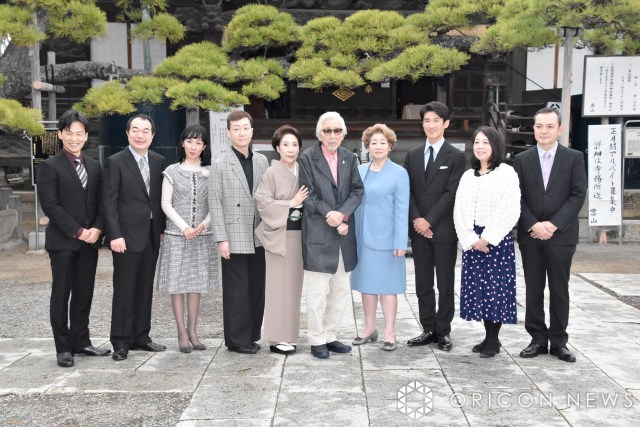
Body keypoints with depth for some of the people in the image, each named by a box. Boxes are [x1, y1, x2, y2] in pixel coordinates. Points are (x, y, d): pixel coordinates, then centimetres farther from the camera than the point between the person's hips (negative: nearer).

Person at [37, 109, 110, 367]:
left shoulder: (94, 166, 12)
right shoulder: (50, 166, -4)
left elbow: (101, 203, 11)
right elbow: (50, 205, -11)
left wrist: (97, 228, -6)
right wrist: (78, 232, -14)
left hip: (89, 241, 5)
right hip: (62, 242, -5)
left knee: (84, 294, 10)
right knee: (61, 295, 3)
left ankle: (81, 341, 20)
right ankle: (63, 347, 11)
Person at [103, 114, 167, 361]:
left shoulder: (158, 161, 9)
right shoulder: (115, 162, -5)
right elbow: (110, 202, -9)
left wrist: (162, 229, 7)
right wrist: (115, 235, -16)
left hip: (152, 235, 5)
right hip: (127, 236, -5)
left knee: (145, 290, 11)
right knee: (124, 290, 1)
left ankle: (141, 337, 20)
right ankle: (121, 342, 9)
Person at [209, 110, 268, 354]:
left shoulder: (262, 161, 9)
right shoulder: (220, 165, -2)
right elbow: (215, 204, -5)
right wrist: (221, 239, -10)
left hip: (258, 238, 4)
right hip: (234, 239, -4)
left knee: (257, 288, 10)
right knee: (236, 291, 2)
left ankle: (252, 335, 22)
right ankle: (237, 340, 13)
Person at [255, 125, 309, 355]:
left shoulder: (302, 171, 10)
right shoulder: (271, 173, -6)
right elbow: (262, 202, -12)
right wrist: (291, 204, -13)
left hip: (299, 234, 6)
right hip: (280, 235, -6)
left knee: (294, 284, 10)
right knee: (279, 285, -1)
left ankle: (289, 334, 20)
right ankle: (277, 338, 7)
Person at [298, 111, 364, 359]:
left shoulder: (349, 158, 10)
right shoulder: (308, 158, -4)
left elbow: (357, 190, 4)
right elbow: (309, 196, -8)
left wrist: (342, 214, -12)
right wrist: (330, 215, -16)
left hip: (343, 234, 6)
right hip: (318, 234, -5)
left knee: (341, 291, 12)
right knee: (317, 292, 0)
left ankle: (330, 336, 25)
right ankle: (317, 340, 13)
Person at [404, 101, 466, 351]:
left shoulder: (456, 156, -2)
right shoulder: (413, 155, 11)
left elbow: (451, 193, -9)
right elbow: (408, 190, 7)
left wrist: (429, 220, -14)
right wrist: (416, 219, -7)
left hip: (444, 229, -4)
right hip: (419, 229, 4)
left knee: (445, 284, 5)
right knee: (423, 284, 9)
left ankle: (443, 331, 15)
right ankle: (429, 329, 19)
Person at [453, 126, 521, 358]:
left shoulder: (506, 173, -3)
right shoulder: (467, 176, 12)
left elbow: (509, 211, -11)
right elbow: (459, 211, 6)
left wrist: (487, 238, -13)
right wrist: (471, 239, -7)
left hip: (497, 240, -5)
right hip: (472, 240, 5)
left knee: (496, 288, -1)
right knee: (477, 287, 7)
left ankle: (494, 340, 11)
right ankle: (488, 336, 19)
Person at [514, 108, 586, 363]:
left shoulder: (574, 158, 2)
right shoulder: (522, 160, 6)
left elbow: (578, 195, -5)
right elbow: (518, 198, 2)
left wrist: (553, 224, -14)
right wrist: (533, 225, -12)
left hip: (561, 235, -1)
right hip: (530, 235, 2)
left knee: (559, 290, 5)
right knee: (533, 290, 6)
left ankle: (559, 341, 14)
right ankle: (538, 339, 15)